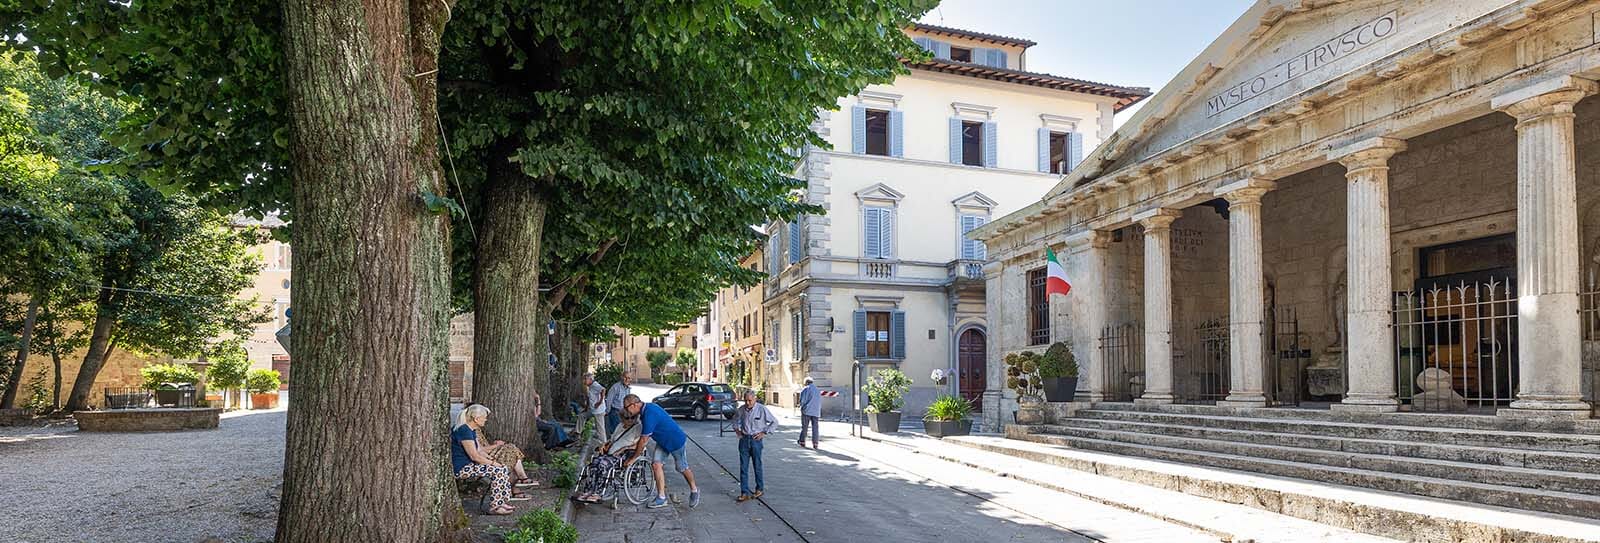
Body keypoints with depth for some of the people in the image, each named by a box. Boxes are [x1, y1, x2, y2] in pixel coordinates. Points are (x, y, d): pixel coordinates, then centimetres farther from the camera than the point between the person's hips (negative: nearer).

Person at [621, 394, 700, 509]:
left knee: (682, 469, 7)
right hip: (663, 442, 9)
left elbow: (643, 440, -27)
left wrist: (632, 458, -19)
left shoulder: (649, 414, -32)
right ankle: (661, 497, -1)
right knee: (656, 464, -5)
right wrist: (636, 445, 2)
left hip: (677, 441, -9)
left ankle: (694, 491, 30)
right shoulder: (646, 408, -2)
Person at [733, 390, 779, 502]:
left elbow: (774, 422, -4)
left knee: (757, 466, 9)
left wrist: (764, 433, -7)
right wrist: (736, 429, 9)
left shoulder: (762, 409, -10)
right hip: (744, 439, 3)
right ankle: (745, 493, 4)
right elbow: (735, 419, 24)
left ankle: (760, 489, 26)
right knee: (743, 467, 0)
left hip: (755, 440, -3)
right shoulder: (742, 409, 1)